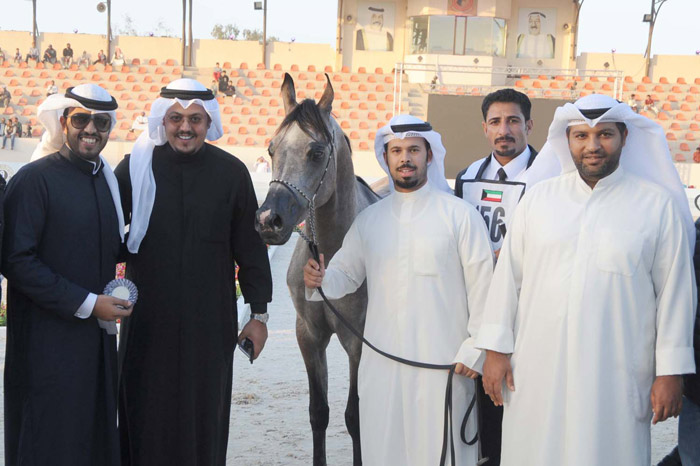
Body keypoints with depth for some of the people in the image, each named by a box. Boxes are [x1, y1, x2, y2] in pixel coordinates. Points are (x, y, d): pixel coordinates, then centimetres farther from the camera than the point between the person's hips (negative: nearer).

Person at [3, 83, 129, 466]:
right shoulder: (35, 179, -10)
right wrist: (86, 303, -15)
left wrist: (117, 293, 5)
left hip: (98, 335, 7)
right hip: (47, 342, -6)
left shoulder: (108, 180, 12)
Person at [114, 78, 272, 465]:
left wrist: (259, 314, 3)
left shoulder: (232, 173, -1)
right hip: (147, 317, 0)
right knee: (145, 413, 8)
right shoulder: (136, 167, -2)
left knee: (204, 412, 9)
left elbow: (250, 248, 3)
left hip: (209, 319, 0)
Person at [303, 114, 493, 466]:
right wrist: (320, 279, -8)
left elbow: (481, 288, -3)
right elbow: (346, 274, 14)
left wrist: (475, 350, -7)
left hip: (443, 364, -3)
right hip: (380, 364, 4)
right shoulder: (368, 219, 10)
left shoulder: (460, 215, -2)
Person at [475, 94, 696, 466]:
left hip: (614, 379, -2)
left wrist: (670, 372, -1)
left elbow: (674, 292, 1)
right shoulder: (540, 196, 6)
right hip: (536, 375, 2)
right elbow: (508, 275, 6)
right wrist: (496, 350, 4)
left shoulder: (658, 205, 0)